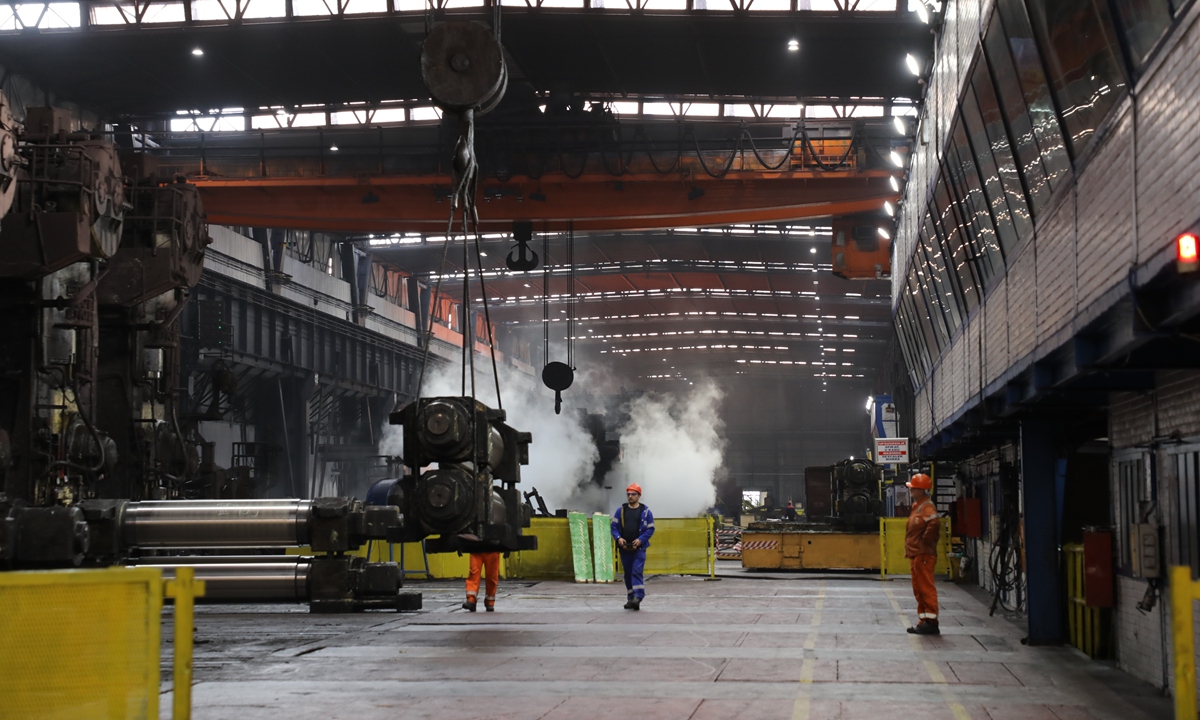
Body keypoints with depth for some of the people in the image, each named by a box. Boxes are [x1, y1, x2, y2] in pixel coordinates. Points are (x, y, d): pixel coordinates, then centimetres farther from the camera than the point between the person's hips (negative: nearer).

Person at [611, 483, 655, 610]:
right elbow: (614, 526, 8)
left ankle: (638, 597, -20)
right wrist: (618, 538, -10)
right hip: (624, 548, 4)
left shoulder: (645, 511, 1)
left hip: (639, 548, -4)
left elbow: (650, 529, 0)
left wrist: (640, 540, -14)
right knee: (628, 574, 9)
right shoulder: (620, 510, 9)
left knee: (637, 572, -15)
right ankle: (631, 599, 18)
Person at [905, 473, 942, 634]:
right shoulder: (917, 506, 16)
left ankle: (931, 622, -5)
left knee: (926, 588, -8)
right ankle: (923, 622, 20)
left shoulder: (927, 508, -17)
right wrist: (909, 549, 18)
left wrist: (925, 540, -23)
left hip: (923, 555, -11)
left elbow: (934, 524, -36)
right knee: (919, 589, 14)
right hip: (916, 554, 11)